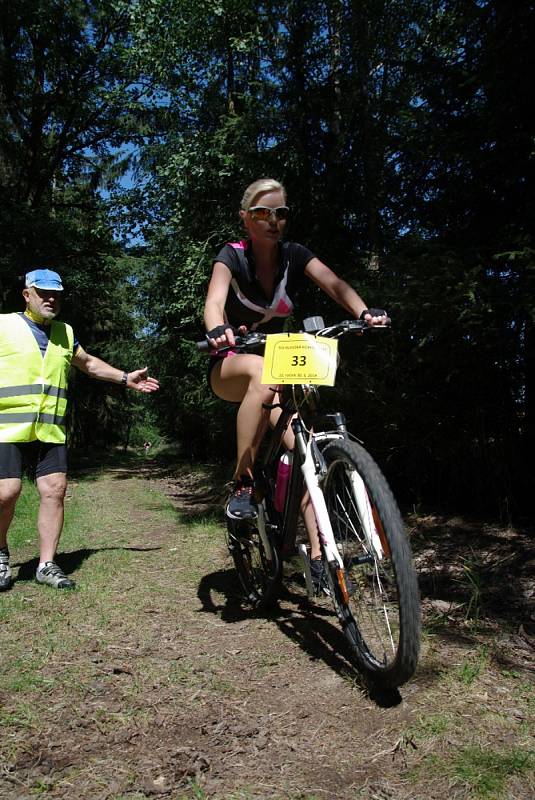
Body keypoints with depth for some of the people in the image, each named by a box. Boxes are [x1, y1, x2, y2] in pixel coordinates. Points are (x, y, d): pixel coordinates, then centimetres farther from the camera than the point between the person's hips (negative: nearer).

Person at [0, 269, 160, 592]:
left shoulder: (65, 333, 18)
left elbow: (89, 363, 29)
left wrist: (126, 378, 25)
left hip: (51, 430, 4)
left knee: (54, 490, -3)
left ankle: (47, 564, 9)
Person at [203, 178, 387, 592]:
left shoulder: (295, 255, -4)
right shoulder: (232, 256, -11)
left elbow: (334, 283, -21)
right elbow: (214, 301, -30)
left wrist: (364, 312, -43)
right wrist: (217, 331, -54)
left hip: (278, 363, 3)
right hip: (230, 365, -3)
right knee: (263, 372, -40)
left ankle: (318, 554, -11)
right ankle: (242, 484, -28)